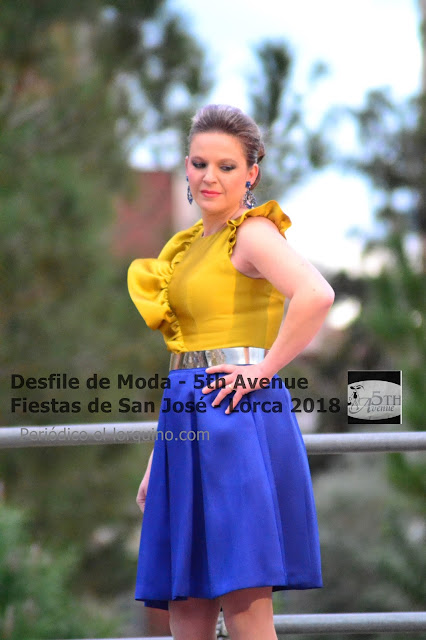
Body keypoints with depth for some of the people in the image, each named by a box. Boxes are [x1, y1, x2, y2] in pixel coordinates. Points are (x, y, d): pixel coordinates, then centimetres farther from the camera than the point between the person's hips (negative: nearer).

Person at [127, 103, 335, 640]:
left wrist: (263, 371, -19)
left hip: (236, 417, -9)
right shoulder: (191, 243, 19)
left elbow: (317, 295, -28)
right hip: (188, 428, 9)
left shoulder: (253, 232, -7)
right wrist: (157, 462, 19)